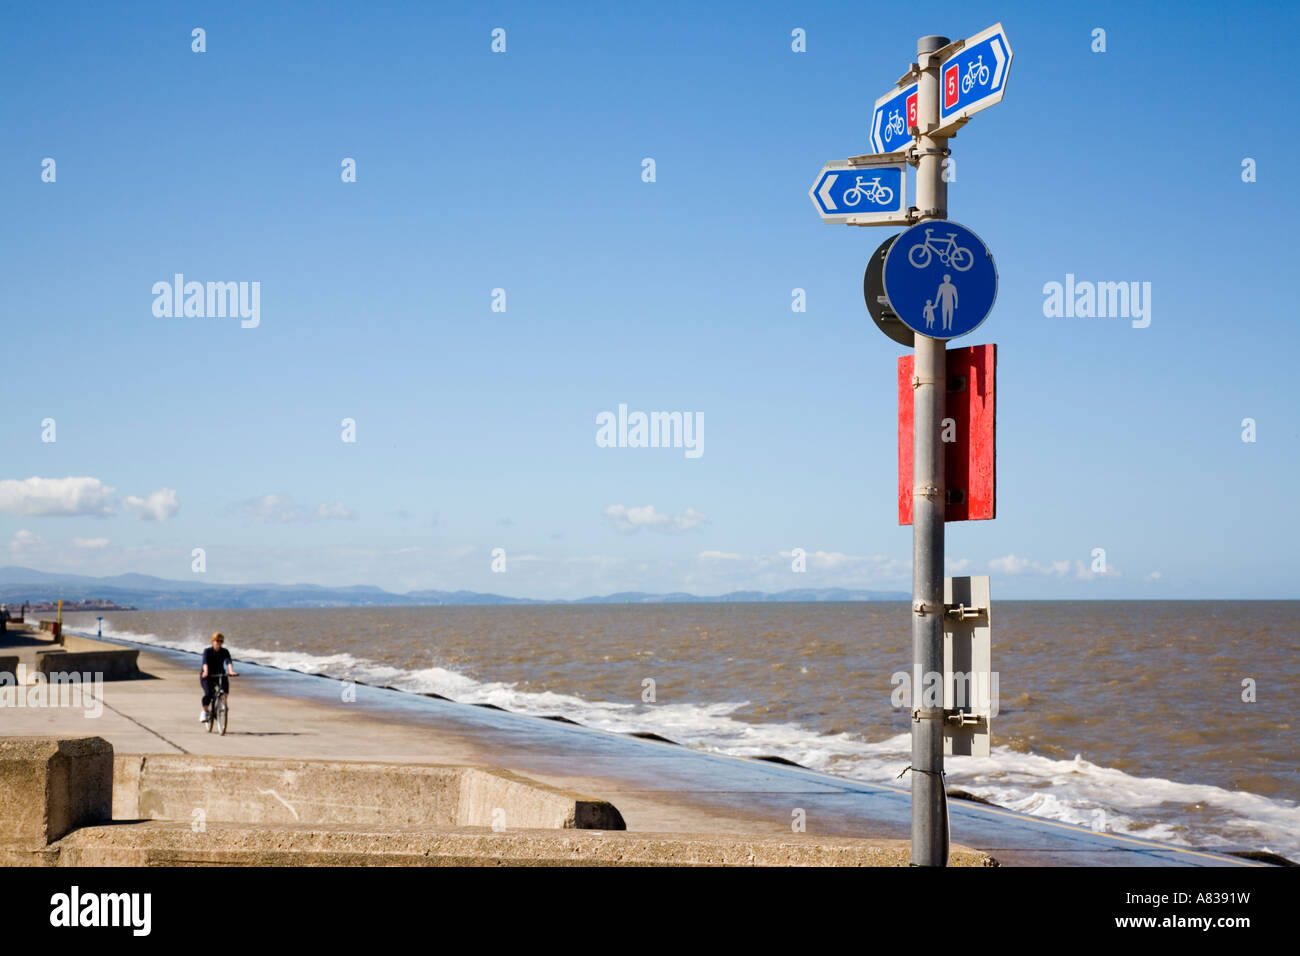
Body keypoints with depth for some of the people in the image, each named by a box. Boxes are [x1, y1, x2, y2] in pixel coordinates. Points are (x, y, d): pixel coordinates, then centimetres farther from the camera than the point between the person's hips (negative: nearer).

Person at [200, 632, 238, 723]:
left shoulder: (225, 652, -6)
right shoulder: (207, 651, -12)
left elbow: (228, 661, -23)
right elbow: (205, 661, -29)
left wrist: (231, 671, -43)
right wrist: (206, 671, -49)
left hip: (220, 674, 2)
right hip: (207, 676, -2)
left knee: (225, 682, -31)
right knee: (208, 693, -24)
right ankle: (204, 712, -5)